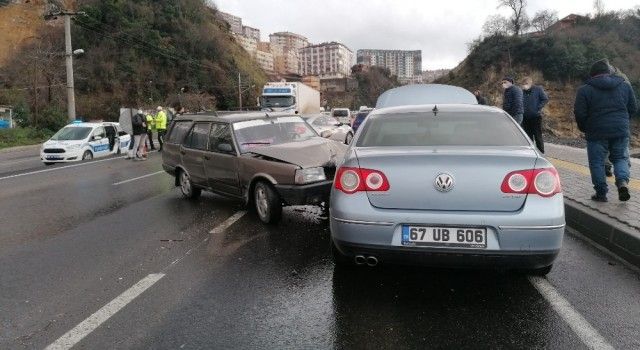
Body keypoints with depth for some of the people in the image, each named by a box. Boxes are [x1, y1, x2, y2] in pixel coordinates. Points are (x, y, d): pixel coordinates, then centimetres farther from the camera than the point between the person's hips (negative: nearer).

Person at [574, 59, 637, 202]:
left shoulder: (585, 90, -5)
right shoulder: (625, 86, 8)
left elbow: (579, 113, -8)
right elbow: (633, 108, 11)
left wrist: (584, 128, 9)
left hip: (597, 132, -3)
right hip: (621, 131, 3)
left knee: (597, 162, 7)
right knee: (621, 158, 17)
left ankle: (601, 193, 8)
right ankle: (623, 181, -8)